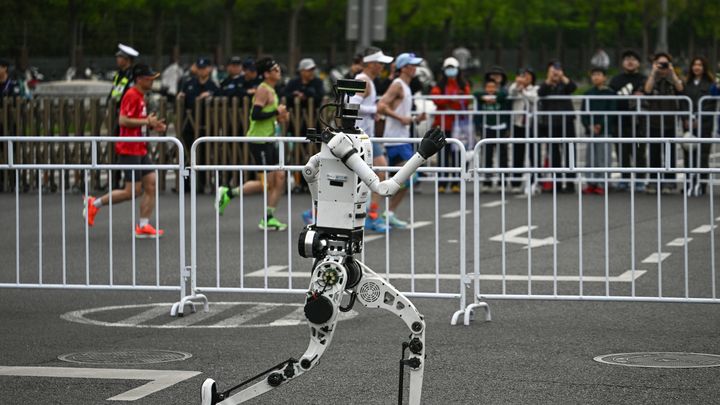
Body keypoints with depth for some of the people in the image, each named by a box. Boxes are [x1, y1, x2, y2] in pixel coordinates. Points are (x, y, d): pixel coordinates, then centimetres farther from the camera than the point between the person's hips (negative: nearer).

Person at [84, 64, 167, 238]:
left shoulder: (140, 96, 15)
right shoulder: (132, 96, -15)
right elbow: (123, 120, -24)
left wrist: (152, 125, 9)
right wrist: (147, 121, -19)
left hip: (140, 150, 10)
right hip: (129, 150, -10)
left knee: (151, 184, 1)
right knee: (133, 190, -7)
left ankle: (143, 226, 3)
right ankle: (95, 203, 8)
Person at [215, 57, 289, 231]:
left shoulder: (271, 91, 16)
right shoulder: (263, 90, -14)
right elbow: (255, 115, -24)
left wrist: (278, 117, 9)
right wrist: (276, 111, -19)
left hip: (268, 140, 10)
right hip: (259, 140, -10)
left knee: (279, 177, 5)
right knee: (266, 182, -7)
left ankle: (268, 219, 9)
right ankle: (228, 193, 4)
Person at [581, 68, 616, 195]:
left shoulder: (609, 93, 1)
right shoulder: (588, 93, 11)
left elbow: (611, 112, -5)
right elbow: (584, 113, 8)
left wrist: (600, 125, -14)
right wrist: (589, 126, -8)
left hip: (604, 130, -3)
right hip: (591, 130, 3)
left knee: (603, 158, -4)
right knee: (591, 158, 5)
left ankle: (601, 184, -1)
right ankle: (591, 183, 9)